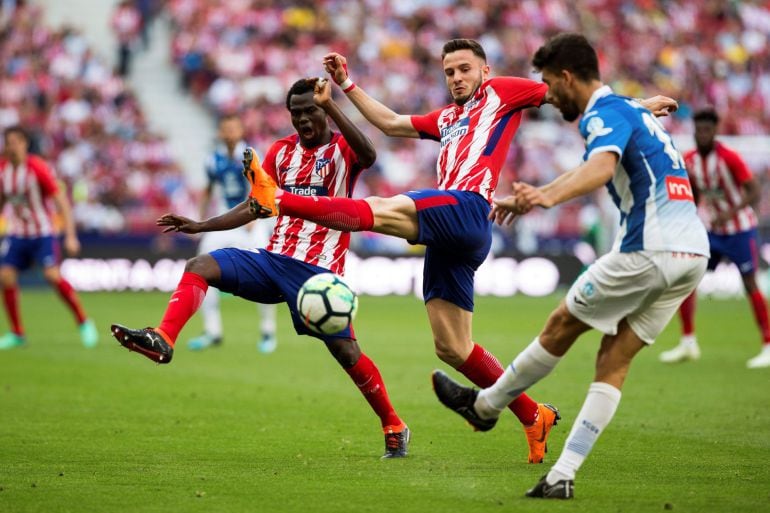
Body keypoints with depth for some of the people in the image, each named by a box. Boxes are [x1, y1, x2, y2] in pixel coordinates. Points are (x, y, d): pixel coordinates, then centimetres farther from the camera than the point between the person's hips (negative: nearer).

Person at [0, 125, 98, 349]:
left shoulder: (37, 168, -17)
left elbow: (62, 202, -15)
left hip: (43, 232, -5)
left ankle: (84, 323, -4)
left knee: (52, 275, -21)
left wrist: (70, 236, -21)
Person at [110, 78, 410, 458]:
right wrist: (200, 226, 15)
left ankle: (394, 428, 5)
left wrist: (328, 104, -36)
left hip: (318, 270, -6)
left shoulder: (342, 149, -3)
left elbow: (368, 155, -30)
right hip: (274, 258, 6)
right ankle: (162, 340, -28)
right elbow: (256, 207, 22)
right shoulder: (281, 152, 14)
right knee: (199, 266, -13)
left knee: (345, 351, -11)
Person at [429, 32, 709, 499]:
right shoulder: (631, 110, 23)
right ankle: (563, 477, 3)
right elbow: (588, 170, 40)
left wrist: (550, 196, -47)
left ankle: (485, 405, 27)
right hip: (693, 254, 9)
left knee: (563, 325, 9)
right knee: (615, 361, 7)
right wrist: (532, 196, 49)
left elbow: (602, 167, -31)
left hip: (649, 251, -9)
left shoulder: (606, 113, -8)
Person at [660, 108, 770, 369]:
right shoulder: (689, 160, -1)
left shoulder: (729, 157, -19)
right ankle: (688, 343, 6)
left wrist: (729, 213, -35)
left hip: (740, 229, -6)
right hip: (711, 229, 6)